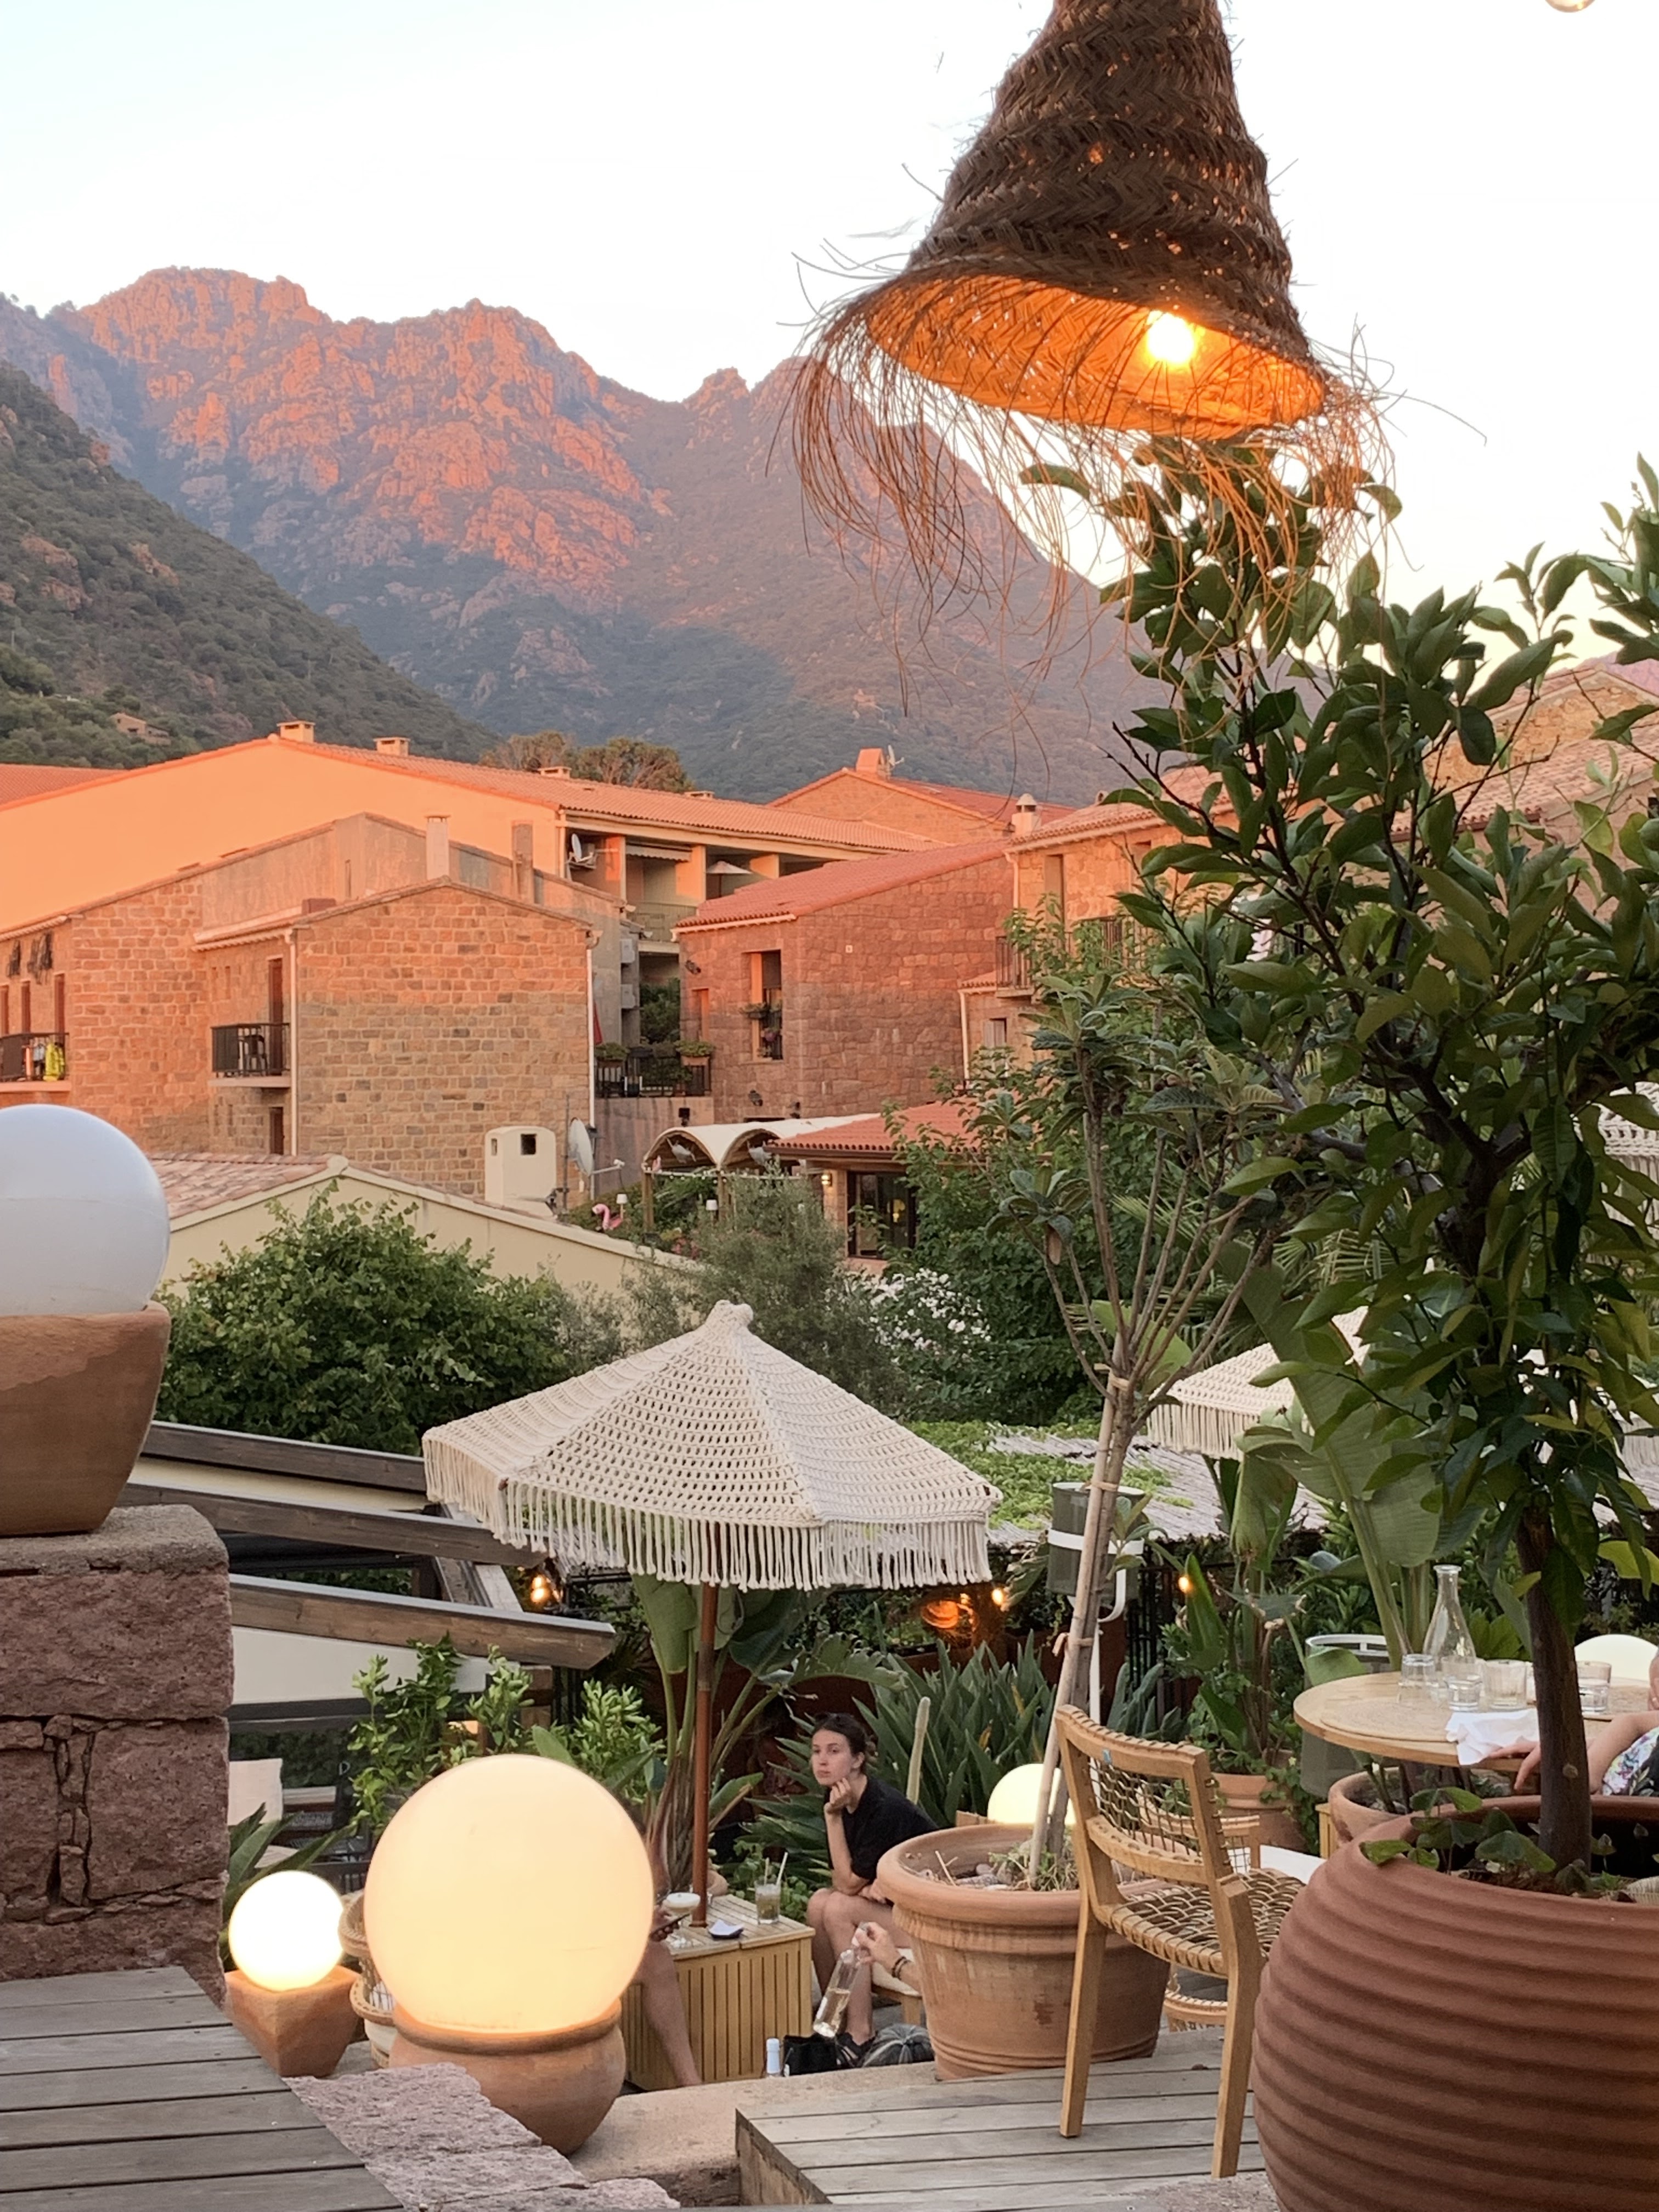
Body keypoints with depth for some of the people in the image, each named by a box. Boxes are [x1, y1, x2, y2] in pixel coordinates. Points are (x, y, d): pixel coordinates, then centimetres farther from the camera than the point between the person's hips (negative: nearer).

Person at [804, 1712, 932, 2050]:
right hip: (888, 1906, 8)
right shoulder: (841, 1799, 1)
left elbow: (849, 1883, -21)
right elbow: (840, 1879, 4)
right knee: (819, 1902, -11)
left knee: (838, 1908, -22)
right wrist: (868, 1885, -19)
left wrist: (833, 1816, -23)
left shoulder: (885, 1808, -25)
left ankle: (860, 2033, -19)